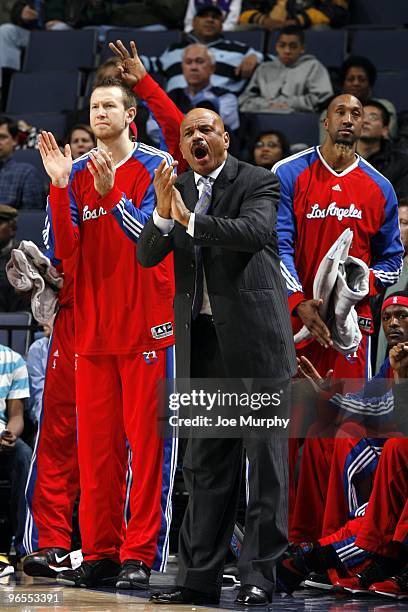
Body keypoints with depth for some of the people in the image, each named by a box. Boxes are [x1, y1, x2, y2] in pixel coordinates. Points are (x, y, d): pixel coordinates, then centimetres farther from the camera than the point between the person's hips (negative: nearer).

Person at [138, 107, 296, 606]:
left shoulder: (258, 182, -3)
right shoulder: (176, 190, 11)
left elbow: (256, 231, -22)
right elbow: (147, 256, 4)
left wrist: (189, 218, -24)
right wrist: (163, 215, -15)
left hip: (252, 334, -5)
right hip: (202, 338, 5)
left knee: (264, 453, -1)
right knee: (207, 461, 7)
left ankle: (259, 573, 2)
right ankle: (199, 578, 8)